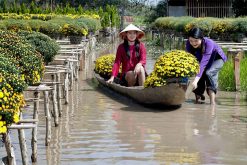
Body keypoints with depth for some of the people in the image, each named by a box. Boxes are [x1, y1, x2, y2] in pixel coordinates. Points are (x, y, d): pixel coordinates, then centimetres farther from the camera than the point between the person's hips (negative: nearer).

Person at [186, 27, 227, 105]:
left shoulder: (209, 43, -40)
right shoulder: (189, 44, -26)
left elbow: (203, 62, -48)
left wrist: (196, 80, -57)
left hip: (217, 59, -4)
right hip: (204, 58, 4)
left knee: (209, 73, -30)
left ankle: (212, 102, -33)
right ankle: (198, 98, 4)